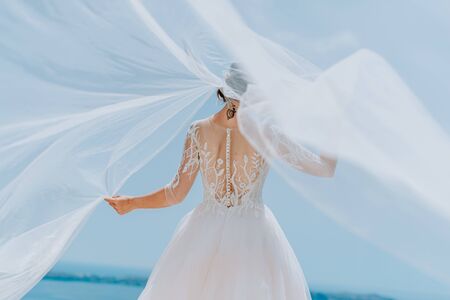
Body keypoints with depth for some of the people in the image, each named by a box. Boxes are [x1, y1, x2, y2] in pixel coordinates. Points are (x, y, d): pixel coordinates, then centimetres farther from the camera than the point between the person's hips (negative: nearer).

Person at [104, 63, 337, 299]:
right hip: (253, 235, -2)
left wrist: (130, 203, 10)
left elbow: (177, 194, -4)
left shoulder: (199, 131, -7)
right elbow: (325, 169, -7)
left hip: (205, 235, 2)